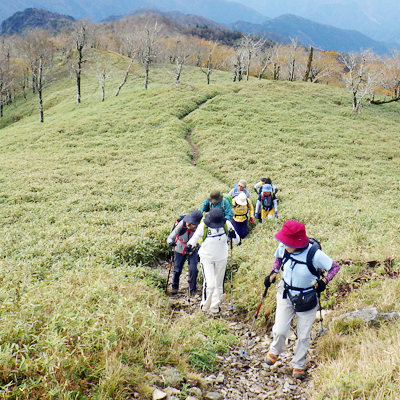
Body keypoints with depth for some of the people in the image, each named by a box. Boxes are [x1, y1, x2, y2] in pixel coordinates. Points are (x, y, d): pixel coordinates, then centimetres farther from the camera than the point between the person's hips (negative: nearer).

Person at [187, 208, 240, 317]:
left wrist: (233, 235, -27)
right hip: (207, 258, -3)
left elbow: (237, 241, -5)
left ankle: (215, 308, 32)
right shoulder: (203, 226, -20)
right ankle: (205, 306, 10)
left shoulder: (227, 224, -13)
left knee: (219, 284, 13)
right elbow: (195, 237, -3)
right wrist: (190, 245, -23)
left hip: (221, 259, 3)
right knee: (210, 284, -15)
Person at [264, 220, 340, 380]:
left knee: (303, 335, 10)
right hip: (286, 295, 2)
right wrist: (273, 273, -2)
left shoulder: (315, 254, -27)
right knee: (280, 330, -2)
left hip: (307, 299, -2)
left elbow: (335, 267, -12)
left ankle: (298, 366, 33)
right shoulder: (283, 248, -16)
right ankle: (274, 351, 34)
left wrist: (323, 282, -22)